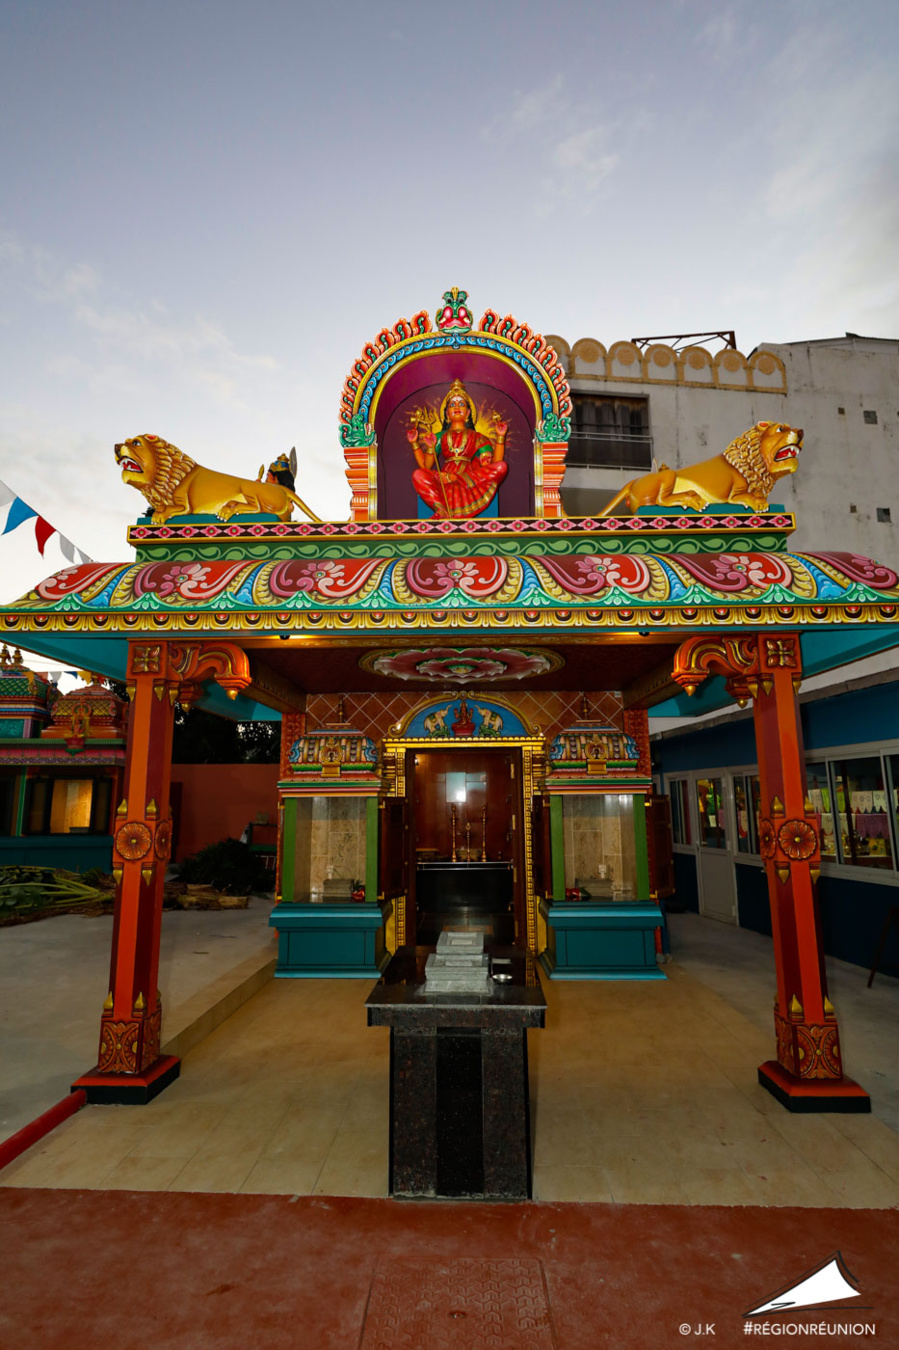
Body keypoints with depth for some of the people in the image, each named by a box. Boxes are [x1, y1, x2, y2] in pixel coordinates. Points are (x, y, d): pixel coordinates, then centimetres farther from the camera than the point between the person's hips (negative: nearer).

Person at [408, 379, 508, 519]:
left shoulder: (477, 437, 24)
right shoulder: (439, 437, 25)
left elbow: (495, 463, 7)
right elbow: (425, 465, 11)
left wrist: (500, 436, 0)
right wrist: (415, 443, 2)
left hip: (471, 481, 1)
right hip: (444, 486, -1)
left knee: (502, 467, -27)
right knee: (418, 475, -29)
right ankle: (443, 512, -44)